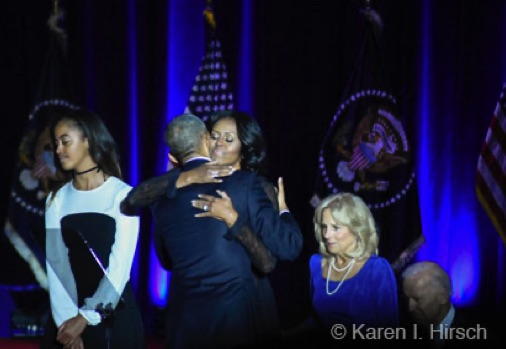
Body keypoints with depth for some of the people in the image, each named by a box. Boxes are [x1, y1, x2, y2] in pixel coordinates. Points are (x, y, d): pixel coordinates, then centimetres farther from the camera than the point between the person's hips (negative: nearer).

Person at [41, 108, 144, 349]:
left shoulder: (122, 194, -6)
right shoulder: (57, 198, 5)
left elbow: (120, 265, -12)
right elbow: (56, 264, -5)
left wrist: (85, 318, -16)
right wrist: (66, 319, -18)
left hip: (113, 313, -3)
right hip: (68, 313, 3)